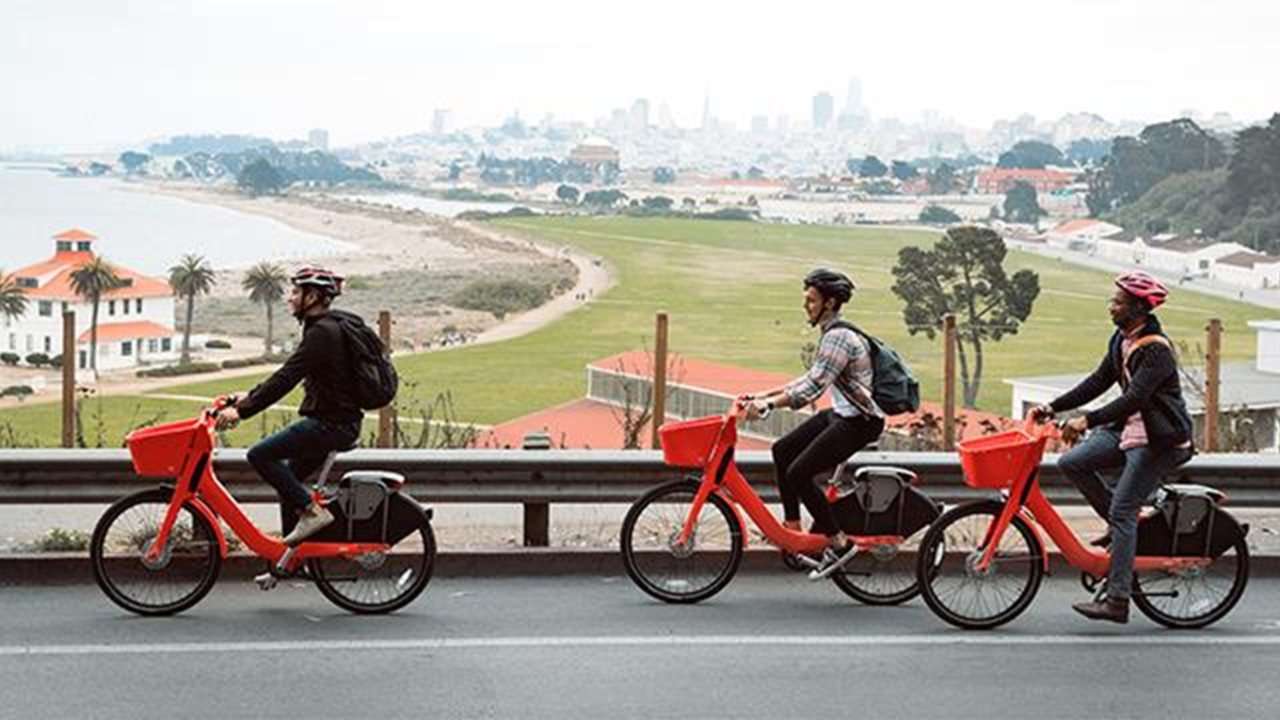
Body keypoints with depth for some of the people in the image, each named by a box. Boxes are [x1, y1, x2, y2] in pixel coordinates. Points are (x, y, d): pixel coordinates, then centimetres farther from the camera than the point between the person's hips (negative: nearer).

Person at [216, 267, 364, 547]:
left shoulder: (322, 333, -17)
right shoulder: (323, 329, 15)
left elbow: (286, 379, -23)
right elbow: (287, 374, 22)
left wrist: (242, 411, -23)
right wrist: (249, 397, 17)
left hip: (331, 424, -10)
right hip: (332, 421, 10)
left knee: (260, 455, -13)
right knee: (287, 480, 13)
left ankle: (311, 510, -11)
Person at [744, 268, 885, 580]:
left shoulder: (839, 337, -21)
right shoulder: (831, 333, 11)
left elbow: (813, 387, -28)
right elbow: (813, 378, 18)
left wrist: (769, 404, -31)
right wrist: (767, 394, 14)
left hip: (859, 422, -10)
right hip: (841, 413, 10)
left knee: (799, 473, -14)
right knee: (783, 450, 10)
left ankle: (839, 544, -7)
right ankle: (792, 525, 16)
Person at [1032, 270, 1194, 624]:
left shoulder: (1156, 350, -20)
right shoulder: (1122, 340, 8)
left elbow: (1134, 398, -30)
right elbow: (1099, 382, 12)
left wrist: (1088, 421, -37)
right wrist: (1053, 407, 5)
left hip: (1158, 442, -9)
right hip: (1129, 430, 9)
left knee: (1122, 512, -13)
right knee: (1071, 463, -3)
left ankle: (1117, 601, -11)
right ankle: (1123, 527, 10)